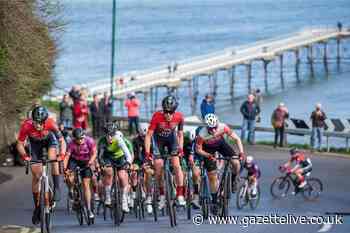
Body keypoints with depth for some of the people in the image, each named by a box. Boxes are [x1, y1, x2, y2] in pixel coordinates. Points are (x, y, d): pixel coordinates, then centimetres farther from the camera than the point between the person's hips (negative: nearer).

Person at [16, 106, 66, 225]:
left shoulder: (51, 123, -37)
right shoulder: (26, 125, -36)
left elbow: (62, 141, -28)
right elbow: (20, 144, -24)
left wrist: (61, 155, -46)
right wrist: (24, 155, -42)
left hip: (49, 139, -1)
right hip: (35, 143, 1)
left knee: (53, 159, -32)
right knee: (36, 176, -2)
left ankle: (57, 188, -18)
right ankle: (37, 207, 9)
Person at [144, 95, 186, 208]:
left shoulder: (179, 117, -24)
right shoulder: (157, 116, -31)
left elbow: (180, 134, -9)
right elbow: (148, 135, -27)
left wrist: (181, 149, -21)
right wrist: (147, 153, -34)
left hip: (171, 138, 1)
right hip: (158, 139, -1)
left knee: (176, 165, -15)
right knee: (158, 169, -7)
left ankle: (180, 195, -12)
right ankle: (162, 196, 9)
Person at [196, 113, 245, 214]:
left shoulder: (223, 127, -33)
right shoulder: (202, 134, -36)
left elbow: (236, 139, -23)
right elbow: (198, 149, -21)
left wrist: (241, 152, -35)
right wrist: (209, 155, -37)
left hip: (220, 143, 1)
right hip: (208, 149, -1)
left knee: (236, 162, -21)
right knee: (212, 176, -4)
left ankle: (234, 180, 10)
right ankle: (214, 201, 12)